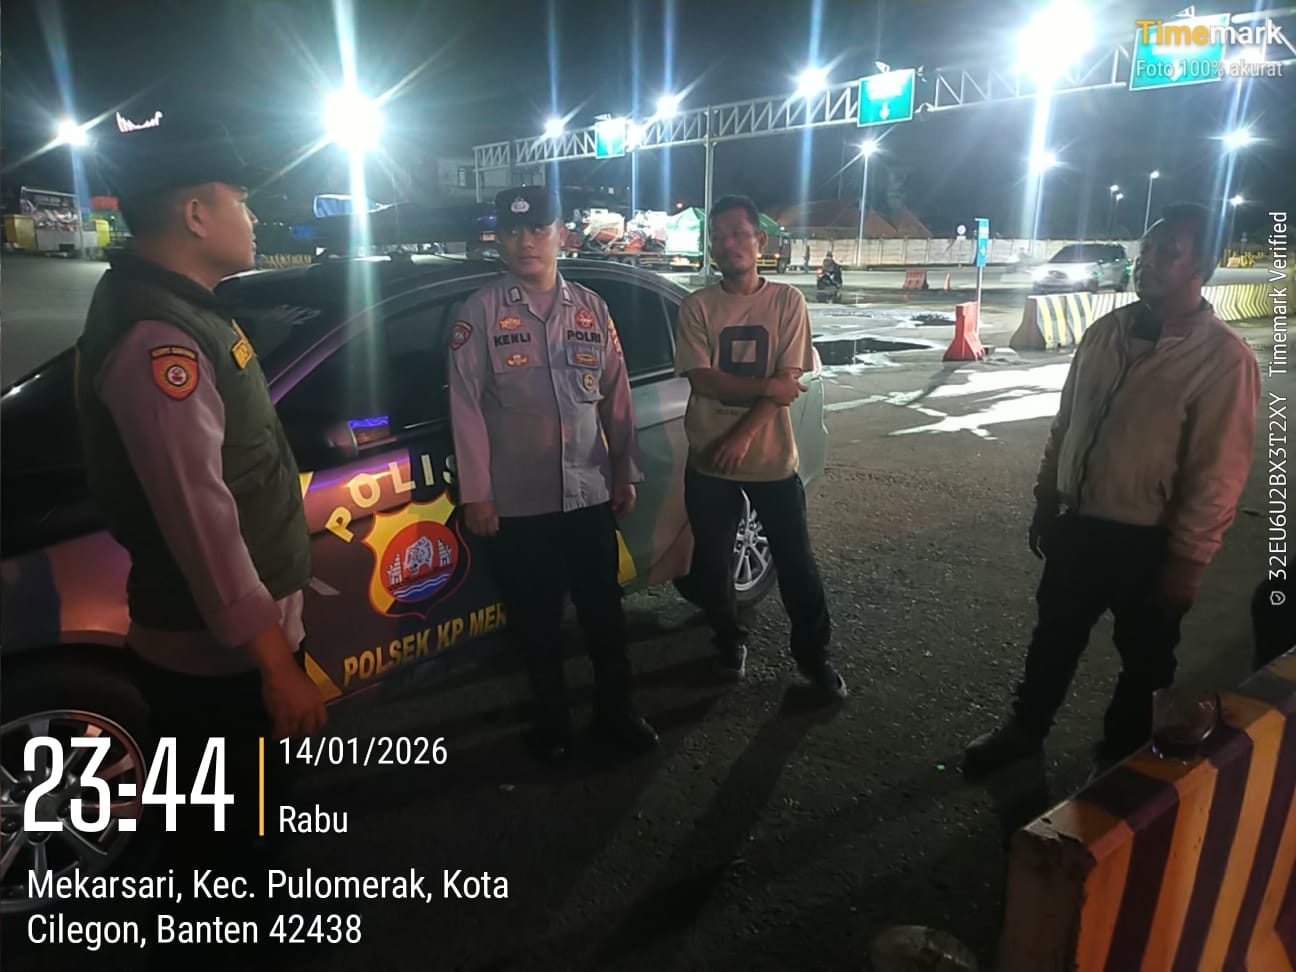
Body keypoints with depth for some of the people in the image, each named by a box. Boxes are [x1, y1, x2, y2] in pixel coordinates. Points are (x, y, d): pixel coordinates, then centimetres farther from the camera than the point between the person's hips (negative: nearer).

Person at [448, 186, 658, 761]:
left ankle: (615, 712, 32)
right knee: (535, 618, 12)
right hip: (518, 501, -2)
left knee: (603, 610, 12)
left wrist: (626, 473, 7)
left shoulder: (591, 308, 6)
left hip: (590, 493, 2)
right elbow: (466, 405, -6)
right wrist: (475, 492, -8)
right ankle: (551, 718, 32)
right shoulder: (481, 312, -3)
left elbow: (616, 396, 9)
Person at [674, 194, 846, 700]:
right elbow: (702, 378, -11)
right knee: (712, 562, 12)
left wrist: (743, 434, -17)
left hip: (772, 457, 0)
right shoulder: (697, 306, -2)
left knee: (796, 562, 7)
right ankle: (730, 639, 35)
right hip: (709, 460, 1)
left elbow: (788, 380, -9)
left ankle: (813, 653, 26)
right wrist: (765, 386, -17)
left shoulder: (787, 301, -2)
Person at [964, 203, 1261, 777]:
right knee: (1053, 638, 20)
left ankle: (1121, 760, 39)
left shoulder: (1224, 359, -16)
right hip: (1077, 524, 5)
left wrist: (1186, 562, -14)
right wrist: (1046, 503, 11)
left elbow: (1217, 475, -15)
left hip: (1148, 543, -4)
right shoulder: (1106, 331, 1)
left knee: (1143, 660, 16)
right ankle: (1024, 732, 40)